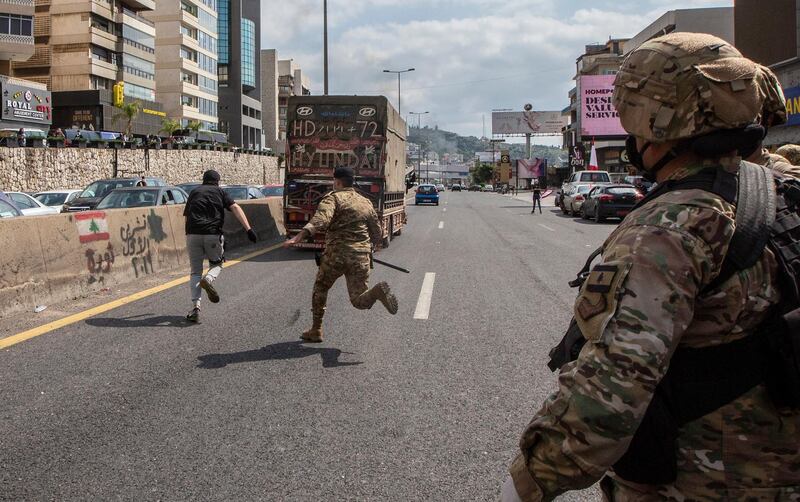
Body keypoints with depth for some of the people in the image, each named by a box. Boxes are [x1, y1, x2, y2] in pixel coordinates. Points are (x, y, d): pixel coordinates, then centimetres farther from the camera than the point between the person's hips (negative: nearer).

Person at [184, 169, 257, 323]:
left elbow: (186, 216, 20)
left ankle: (195, 307, -4)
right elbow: (235, 208, -1)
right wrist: (248, 229, -10)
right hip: (213, 235, -2)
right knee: (217, 264, 22)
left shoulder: (194, 192, 21)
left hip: (192, 234, 2)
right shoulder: (220, 192, 14)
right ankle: (208, 280, -12)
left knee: (195, 272, 10)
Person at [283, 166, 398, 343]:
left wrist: (298, 237, -31)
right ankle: (378, 291, -27)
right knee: (359, 300, 5)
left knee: (320, 288, 20)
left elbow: (320, 220, -21)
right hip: (361, 257, 4)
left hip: (336, 254, -3)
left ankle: (316, 330, 21)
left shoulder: (333, 198, 0)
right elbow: (377, 234, 20)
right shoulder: (366, 202, 17)